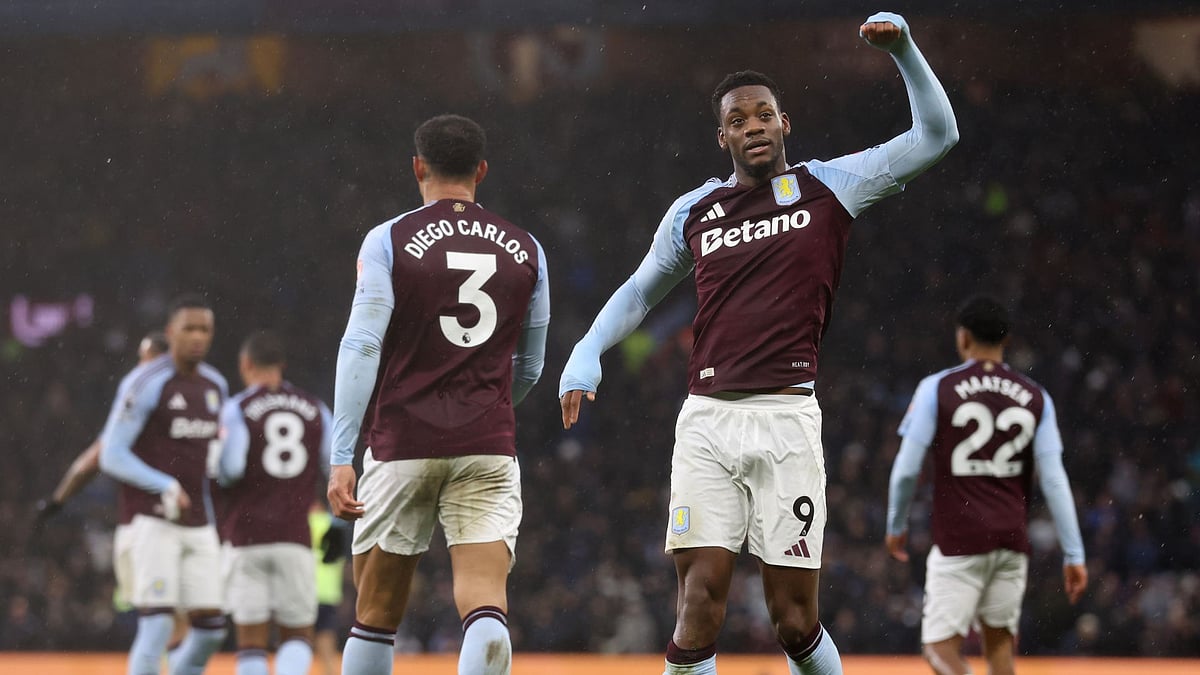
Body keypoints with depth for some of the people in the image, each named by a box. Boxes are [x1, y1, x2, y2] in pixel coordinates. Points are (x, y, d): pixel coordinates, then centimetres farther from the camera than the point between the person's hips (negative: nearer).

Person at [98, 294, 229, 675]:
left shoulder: (216, 386, 11)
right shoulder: (145, 384, -10)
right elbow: (111, 456, -12)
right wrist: (164, 486, -23)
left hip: (198, 524, 7)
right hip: (151, 519, -7)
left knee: (210, 629, 3)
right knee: (156, 626, -13)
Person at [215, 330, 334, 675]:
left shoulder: (237, 408, -2)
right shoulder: (315, 410, 9)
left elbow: (229, 468, -15)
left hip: (246, 534, -2)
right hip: (295, 537, 2)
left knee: (251, 637, 4)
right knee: (298, 634, 9)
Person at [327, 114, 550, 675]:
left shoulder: (389, 241, 0)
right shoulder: (524, 250, 10)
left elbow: (361, 348, -9)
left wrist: (341, 458, -11)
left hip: (403, 445, -1)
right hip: (489, 449, 1)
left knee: (376, 615, 11)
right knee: (485, 608, -10)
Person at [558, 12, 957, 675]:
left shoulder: (827, 187, 6)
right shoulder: (693, 212, 13)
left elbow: (936, 134, 3)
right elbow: (639, 291, 28)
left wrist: (902, 48, -8)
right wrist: (587, 351, 13)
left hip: (786, 417, -2)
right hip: (707, 420, 2)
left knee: (795, 621, -2)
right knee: (699, 606, -10)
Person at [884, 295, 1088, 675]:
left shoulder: (937, 390, -3)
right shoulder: (1035, 398, 5)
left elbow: (907, 468, -4)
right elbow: (1054, 480, -1)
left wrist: (896, 525, 13)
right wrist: (1073, 554, 1)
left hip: (958, 541, -4)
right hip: (1012, 541, 4)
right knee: (999, 643, 14)